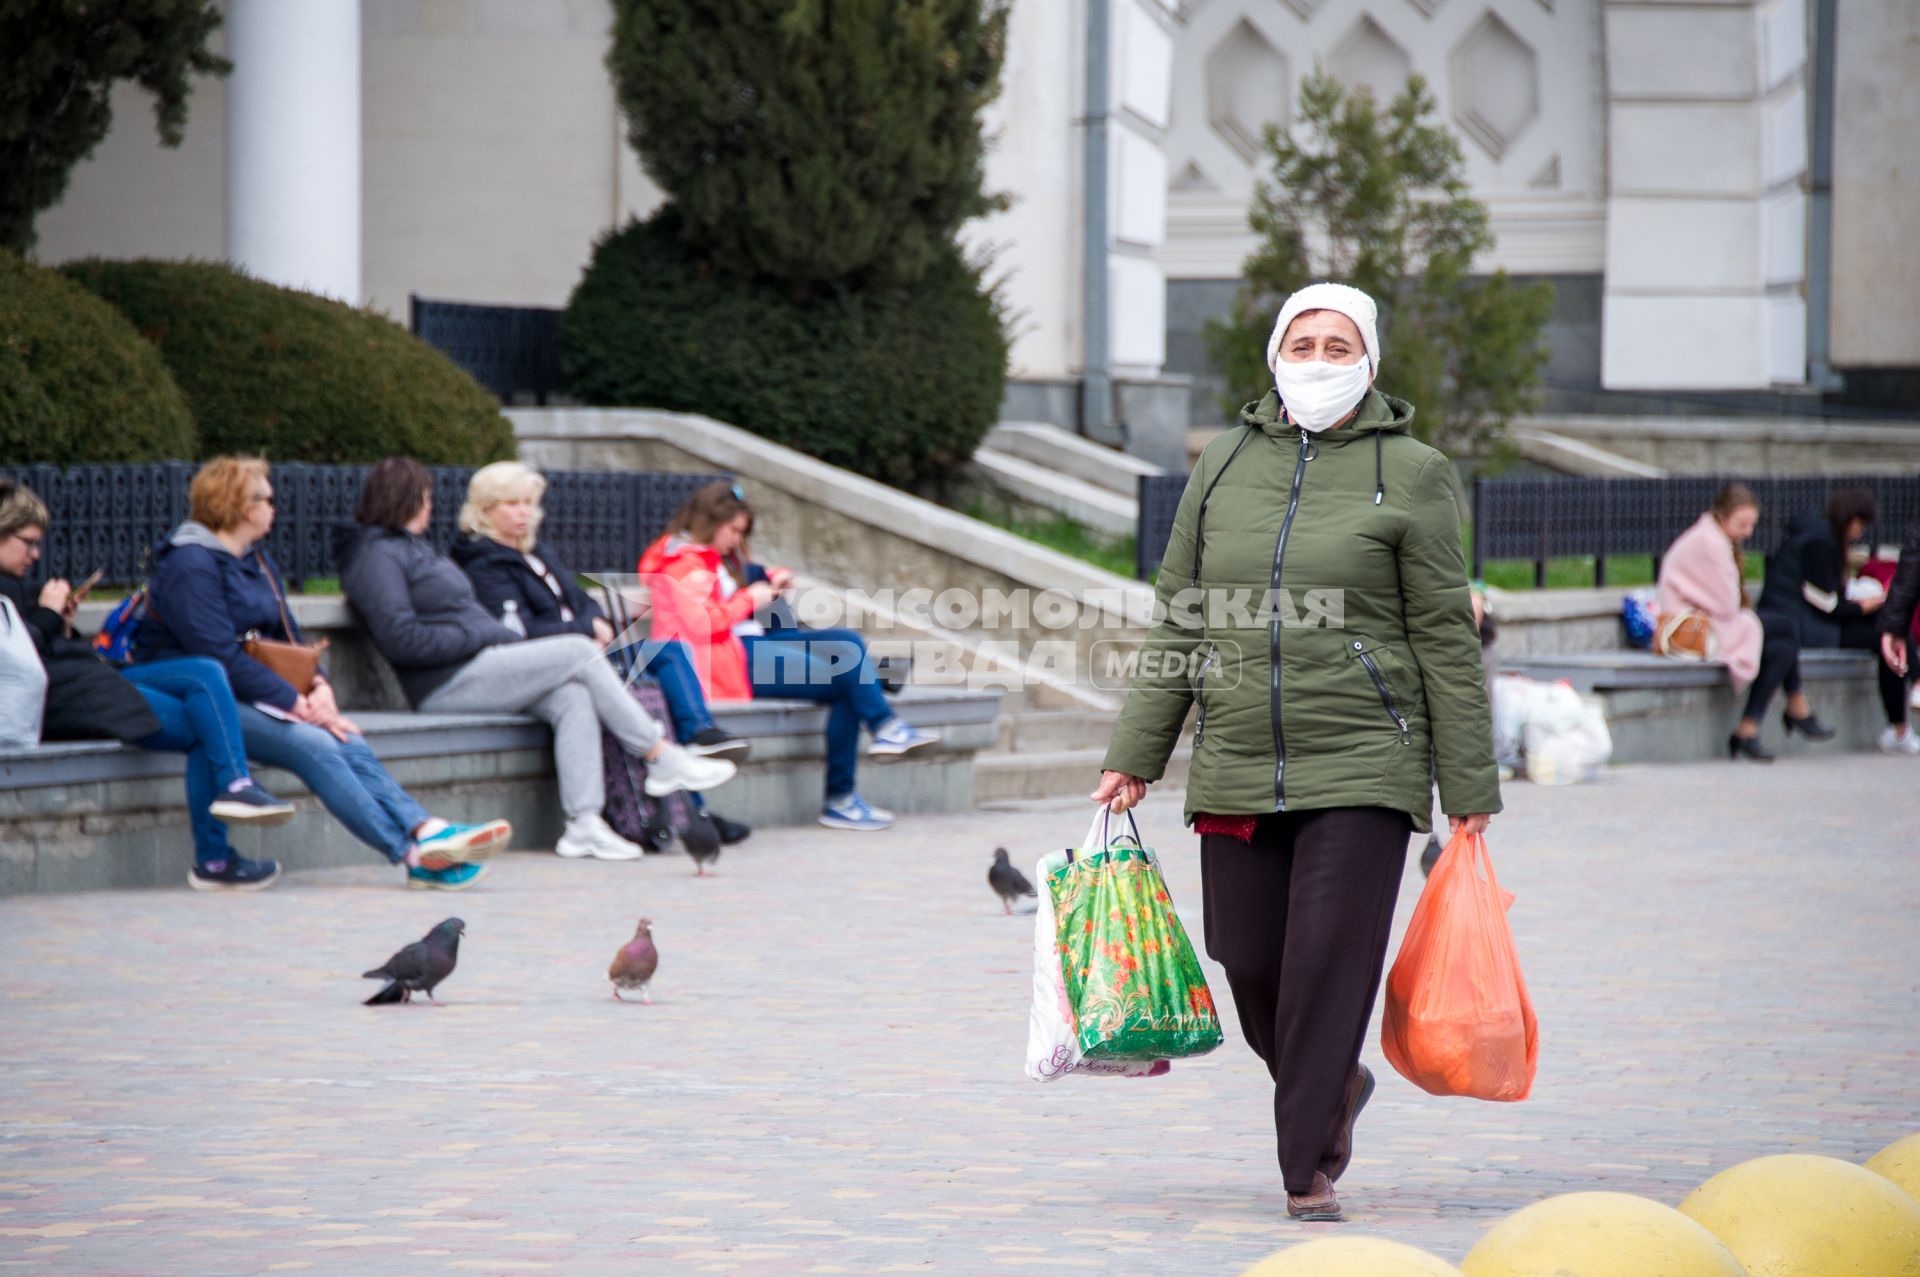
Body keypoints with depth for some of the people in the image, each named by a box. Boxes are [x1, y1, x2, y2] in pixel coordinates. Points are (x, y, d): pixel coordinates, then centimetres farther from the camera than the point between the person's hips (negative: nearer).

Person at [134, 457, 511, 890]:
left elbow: (289, 636, 20)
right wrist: (298, 704, -20)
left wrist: (319, 685, -2)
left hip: (252, 693, 8)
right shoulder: (190, 564, -10)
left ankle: (427, 831, -41)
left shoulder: (258, 561, 21)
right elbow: (220, 658, -18)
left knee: (347, 741, -21)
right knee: (313, 745, -30)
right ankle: (414, 854, -38)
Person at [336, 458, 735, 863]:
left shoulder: (410, 546, 27)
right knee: (580, 652, -13)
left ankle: (584, 824, -26)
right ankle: (664, 760, -6)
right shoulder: (375, 555, -6)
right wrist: (482, 636, -13)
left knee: (573, 698, -14)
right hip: (445, 684, -10)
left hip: (476, 667, 10)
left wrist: (506, 638, 9)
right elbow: (401, 639, -17)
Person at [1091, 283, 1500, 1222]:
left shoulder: (1409, 475, 1)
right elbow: (1178, 623, 15)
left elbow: (1446, 642, 0)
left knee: (1330, 961, -9)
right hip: (1235, 771, 4)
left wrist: (1469, 792, -2)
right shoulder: (1225, 466, 11)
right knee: (1250, 964, 4)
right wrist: (1134, 757, 10)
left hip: (1361, 766, -4)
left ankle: (1308, 1170, -1)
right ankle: (1334, 1084, 33)